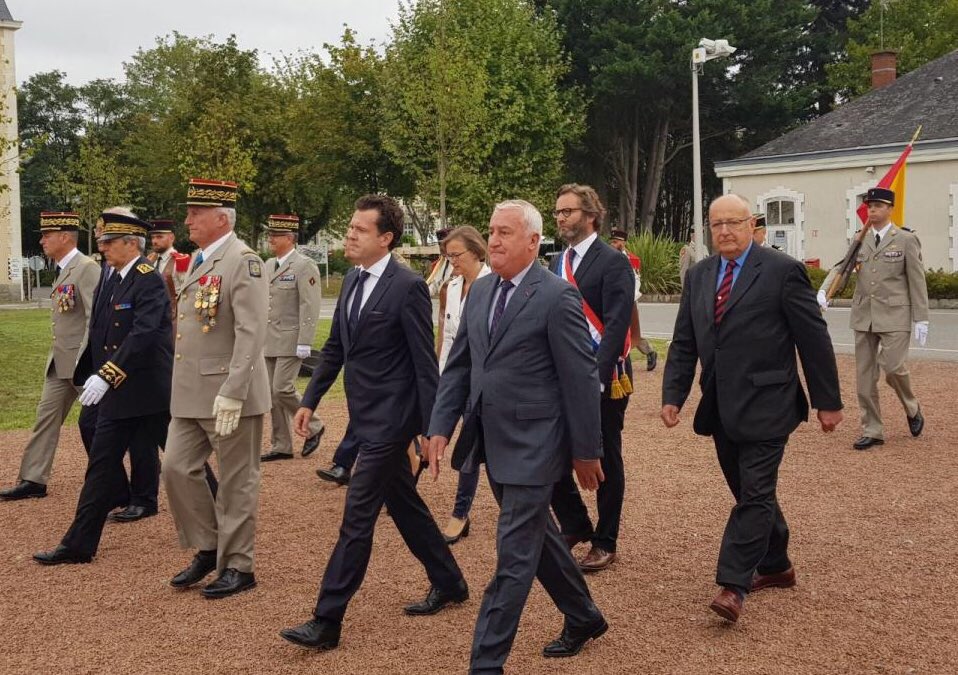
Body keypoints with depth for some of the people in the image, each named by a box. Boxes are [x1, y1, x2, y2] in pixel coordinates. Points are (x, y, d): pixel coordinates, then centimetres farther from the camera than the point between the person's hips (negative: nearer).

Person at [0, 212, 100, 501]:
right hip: (59, 361, 9)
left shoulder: (87, 268, -15)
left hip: (82, 360, -9)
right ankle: (33, 480, 10)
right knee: (47, 414, 6)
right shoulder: (63, 270, 13)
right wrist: (57, 353, 16)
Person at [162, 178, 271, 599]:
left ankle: (237, 566, 15)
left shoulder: (243, 262, -14)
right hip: (190, 395, 9)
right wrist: (182, 388, 17)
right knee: (178, 469, 9)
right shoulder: (198, 260, 14)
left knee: (236, 483, 3)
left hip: (229, 396, -9)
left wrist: (231, 394, -25)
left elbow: (251, 333, -21)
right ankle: (207, 550, 25)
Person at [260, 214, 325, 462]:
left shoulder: (305, 266, -9)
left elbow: (310, 308, -14)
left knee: (283, 389, -12)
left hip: (291, 341, -8)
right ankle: (282, 446, 16)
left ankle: (313, 427, 10)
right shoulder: (268, 266, 14)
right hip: (268, 341, 8)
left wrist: (304, 343, -19)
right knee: (273, 394, 8)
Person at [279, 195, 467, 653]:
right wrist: (310, 400, 12)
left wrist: (431, 427, -14)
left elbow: (425, 364, -15)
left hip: (390, 418, -9)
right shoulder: (353, 280, 9)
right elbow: (335, 347, 16)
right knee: (405, 505, 19)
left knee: (357, 517, -6)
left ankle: (327, 622, 0)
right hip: (366, 415, 9)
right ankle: (449, 584, 36)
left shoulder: (408, 287, -16)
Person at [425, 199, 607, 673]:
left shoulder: (557, 296, -14)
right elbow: (458, 366, 11)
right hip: (492, 442, 8)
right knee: (536, 537, 21)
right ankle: (583, 618, 41)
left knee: (514, 556, -3)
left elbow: (581, 379, -12)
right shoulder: (480, 291, 8)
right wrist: (441, 426, 1)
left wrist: (587, 451, -9)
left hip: (533, 445, -8)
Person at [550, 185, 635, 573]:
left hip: (602, 380, -6)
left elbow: (616, 325, -18)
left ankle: (605, 542, 20)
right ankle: (575, 525, 24)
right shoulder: (558, 263, 12)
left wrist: (597, 376, -24)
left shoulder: (613, 263, -10)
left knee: (606, 461, 7)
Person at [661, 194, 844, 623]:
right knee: (751, 493, 16)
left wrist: (827, 401, -4)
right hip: (721, 408, 6)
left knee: (755, 494, -7)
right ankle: (775, 566, 32)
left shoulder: (782, 271, -7)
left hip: (765, 406, -6)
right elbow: (683, 344, 11)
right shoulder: (698, 276, 10)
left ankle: (733, 585, -6)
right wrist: (672, 395, 0)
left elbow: (814, 339, -5)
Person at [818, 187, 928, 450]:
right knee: (864, 375, 4)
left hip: (894, 315, -4)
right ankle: (872, 431, 14)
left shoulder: (906, 240, -1)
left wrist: (921, 319, -6)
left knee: (893, 367, -14)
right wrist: (823, 291, -18)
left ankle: (912, 409, 16)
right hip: (864, 315, 4)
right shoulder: (860, 241, 10)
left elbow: (917, 281, -2)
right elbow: (840, 266, 1)